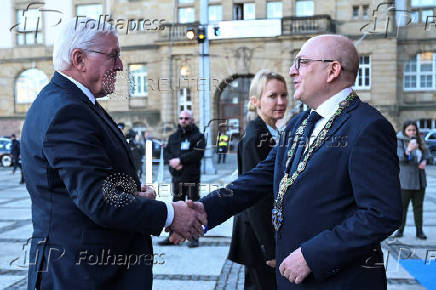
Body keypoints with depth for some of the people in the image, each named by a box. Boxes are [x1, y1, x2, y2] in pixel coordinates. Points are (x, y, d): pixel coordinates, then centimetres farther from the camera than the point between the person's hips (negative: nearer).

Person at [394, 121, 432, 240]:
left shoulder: (419, 141, 10)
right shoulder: (399, 141, -8)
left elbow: (427, 154, 15)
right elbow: (399, 157, -19)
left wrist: (425, 161, -5)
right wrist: (408, 150, -36)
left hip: (420, 179, 5)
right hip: (405, 180, -5)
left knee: (418, 205, 10)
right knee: (403, 205, 1)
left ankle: (419, 231, 17)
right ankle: (400, 229, 12)